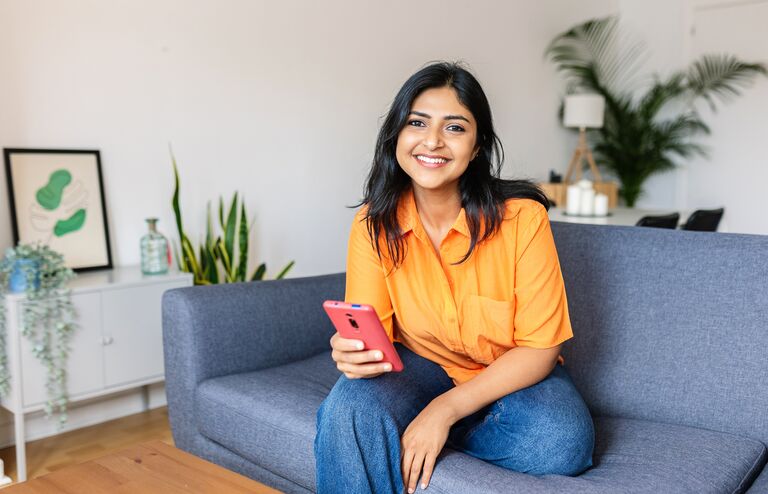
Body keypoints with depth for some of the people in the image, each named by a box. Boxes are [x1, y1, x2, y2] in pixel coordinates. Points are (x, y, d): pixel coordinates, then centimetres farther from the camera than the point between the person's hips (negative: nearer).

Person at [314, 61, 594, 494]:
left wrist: (446, 410, -27)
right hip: (421, 365, 0)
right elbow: (369, 334, -11)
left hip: (513, 375, 1)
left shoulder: (522, 218, -21)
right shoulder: (374, 224, -12)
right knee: (348, 412, -31)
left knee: (563, 444, -30)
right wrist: (353, 354, -36)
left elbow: (539, 348, -17)